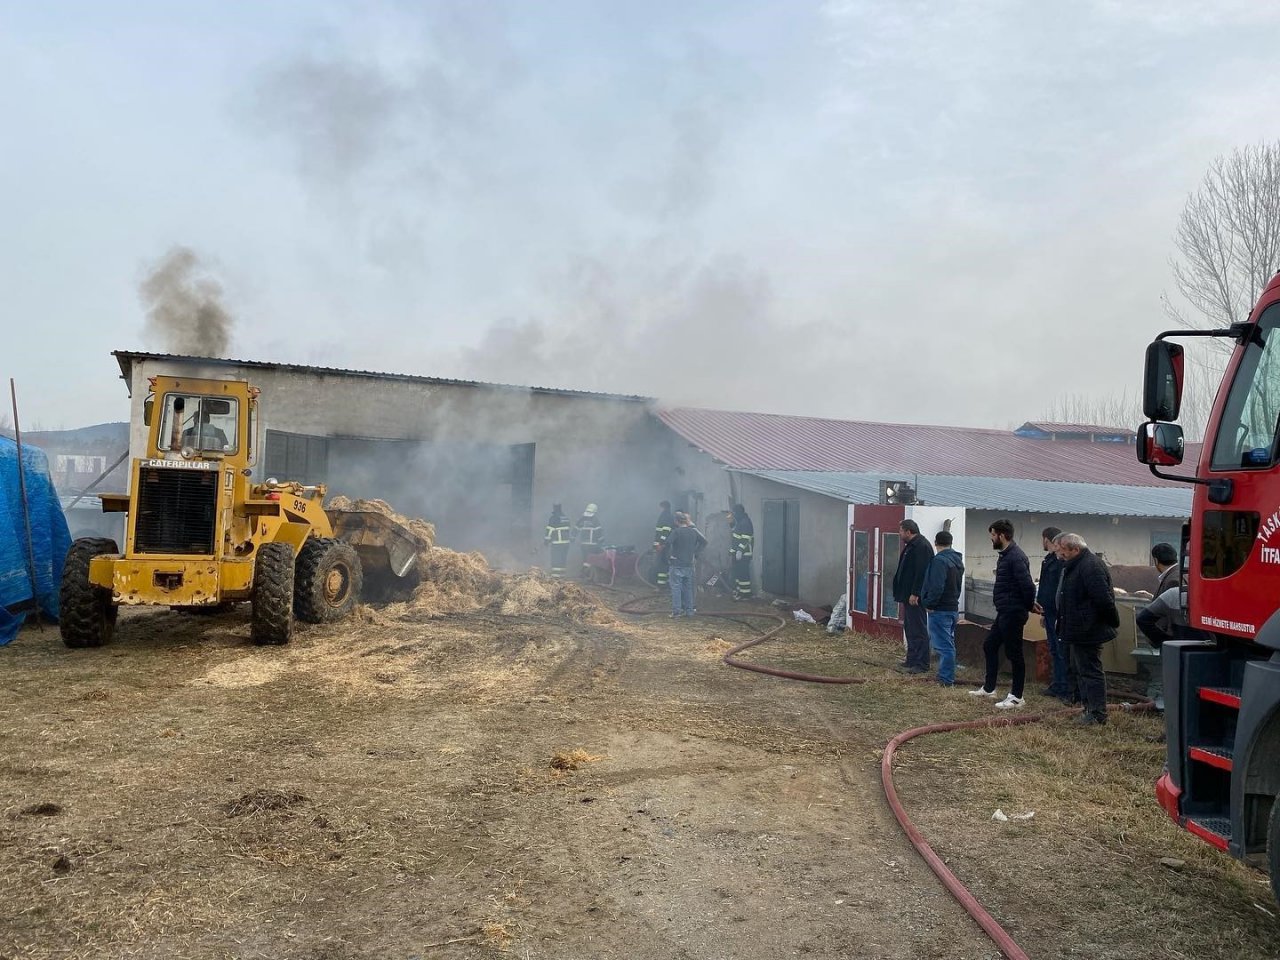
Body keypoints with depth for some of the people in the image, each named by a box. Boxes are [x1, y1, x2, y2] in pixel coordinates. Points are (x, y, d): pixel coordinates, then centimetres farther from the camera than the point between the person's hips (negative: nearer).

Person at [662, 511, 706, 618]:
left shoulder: (676, 532, -13)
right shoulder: (693, 531, 4)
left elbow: (667, 544, -25)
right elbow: (704, 541, 13)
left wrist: (668, 555, -10)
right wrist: (696, 553, 13)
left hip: (676, 564, -5)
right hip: (689, 564, 5)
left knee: (676, 587, -1)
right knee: (688, 587, 13)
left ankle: (676, 611, -5)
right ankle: (689, 610, 16)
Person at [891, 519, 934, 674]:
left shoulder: (922, 547, -16)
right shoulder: (911, 546, 17)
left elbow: (921, 572, -23)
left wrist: (915, 594, -24)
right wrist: (903, 594, 19)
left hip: (915, 597, -11)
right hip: (909, 595, 11)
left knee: (918, 630, -7)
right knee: (910, 628, 16)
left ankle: (921, 664, -3)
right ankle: (912, 660, 23)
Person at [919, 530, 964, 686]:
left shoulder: (939, 560, -17)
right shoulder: (958, 560, 13)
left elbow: (936, 587, -24)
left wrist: (929, 604, -14)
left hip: (940, 610, -9)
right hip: (953, 607, 9)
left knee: (943, 644, -5)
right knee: (948, 643, 16)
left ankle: (946, 679, -3)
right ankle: (947, 676, 23)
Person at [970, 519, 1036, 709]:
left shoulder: (1015, 557, -20)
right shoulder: (1006, 555, 12)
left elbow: (1028, 585, -25)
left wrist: (1029, 606, -11)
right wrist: (1029, 604, 14)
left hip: (1013, 614, -11)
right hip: (1004, 613, 11)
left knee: (1013, 653, -1)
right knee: (989, 646, 18)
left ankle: (1016, 696, 9)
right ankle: (988, 688, 29)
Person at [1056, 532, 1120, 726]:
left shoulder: (1091, 566, -22)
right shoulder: (1076, 565, 13)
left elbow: (1103, 599, -26)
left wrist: (1112, 621, -15)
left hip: (1088, 631, -11)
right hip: (1079, 630, 11)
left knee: (1090, 670, -4)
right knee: (1080, 669, 19)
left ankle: (1098, 715, 3)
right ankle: (1089, 708, 29)